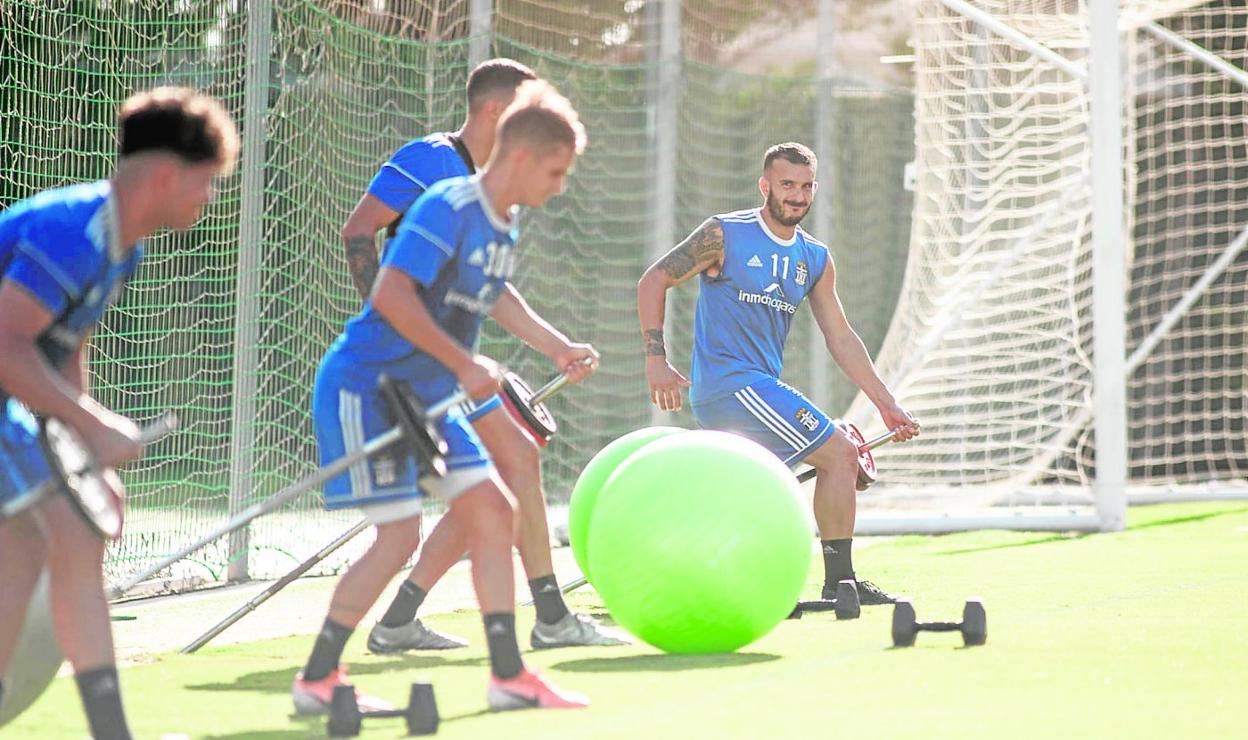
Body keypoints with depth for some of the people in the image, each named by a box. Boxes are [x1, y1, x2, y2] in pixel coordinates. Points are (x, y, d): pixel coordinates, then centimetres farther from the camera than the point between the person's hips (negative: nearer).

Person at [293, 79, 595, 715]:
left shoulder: (504, 224, 8)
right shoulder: (448, 208, -20)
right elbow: (391, 294, -29)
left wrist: (556, 346, 24)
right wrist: (465, 365, -27)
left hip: (428, 396, 9)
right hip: (364, 385, -9)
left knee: (493, 512, 3)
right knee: (399, 534, -12)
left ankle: (508, 676, 8)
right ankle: (316, 679, -1)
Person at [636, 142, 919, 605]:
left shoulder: (815, 260, 13)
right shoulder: (725, 235, -6)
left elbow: (841, 338, 17)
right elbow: (654, 280, -4)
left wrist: (886, 404, 13)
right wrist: (656, 358, -13)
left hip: (761, 387, 8)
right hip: (730, 382, -8)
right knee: (840, 452, -12)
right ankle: (840, 580, -7)